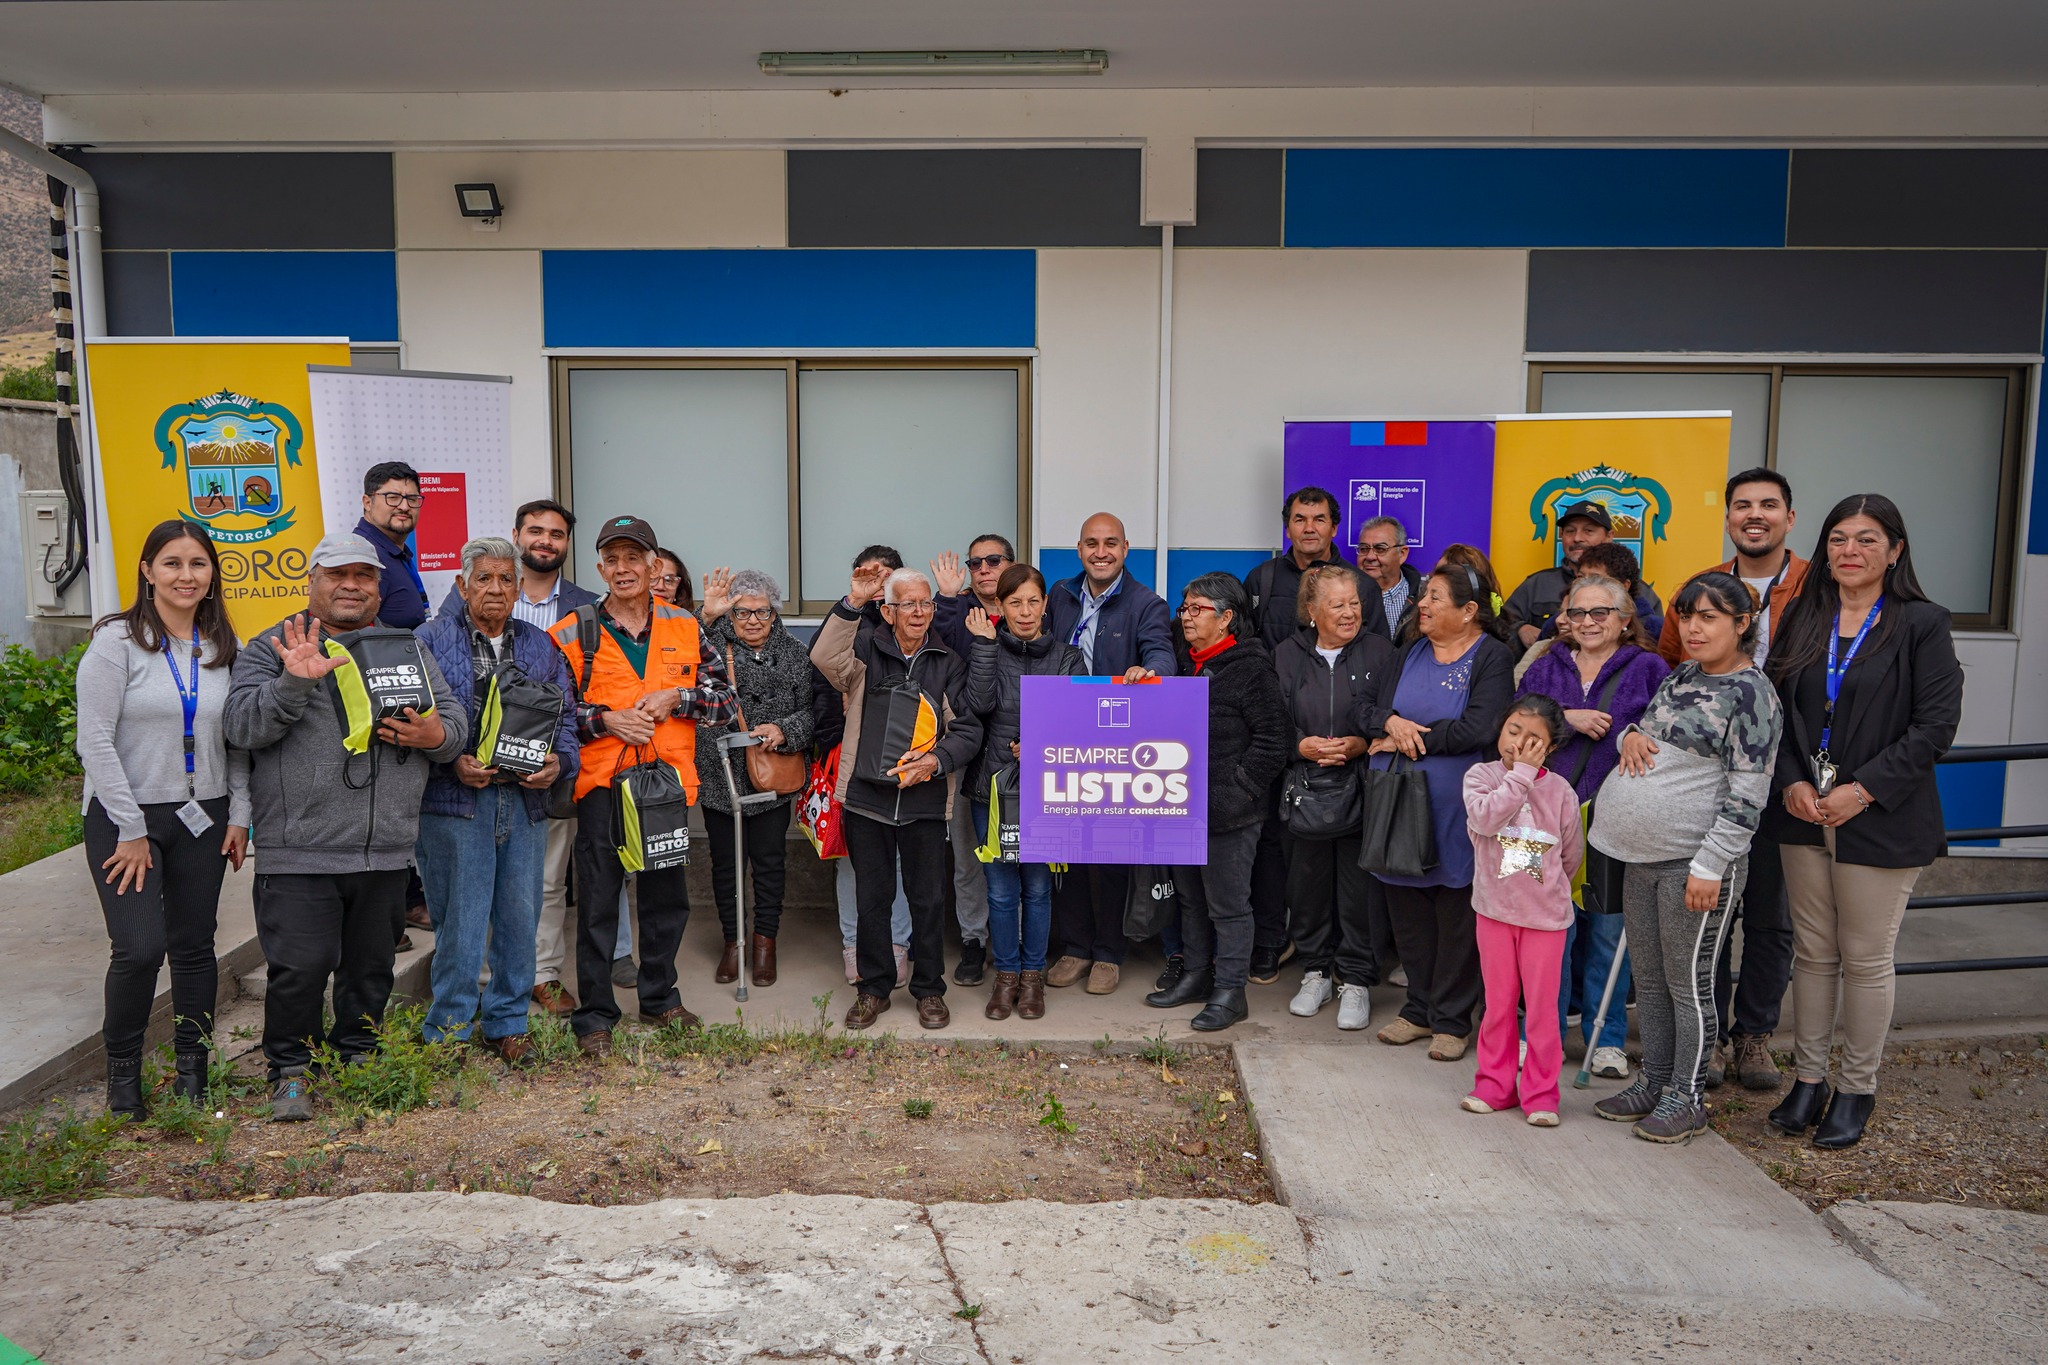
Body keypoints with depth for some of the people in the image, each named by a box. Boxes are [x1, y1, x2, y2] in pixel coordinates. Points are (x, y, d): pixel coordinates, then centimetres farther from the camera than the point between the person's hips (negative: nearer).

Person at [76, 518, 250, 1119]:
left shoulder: (222, 647, 7)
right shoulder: (117, 640, -7)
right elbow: (96, 740, -11)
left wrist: (239, 814, 2)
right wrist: (131, 830, -12)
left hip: (202, 819, 4)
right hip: (126, 818, -4)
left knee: (194, 946, 8)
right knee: (139, 948, -11)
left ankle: (192, 1070, 22)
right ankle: (122, 1069, 12)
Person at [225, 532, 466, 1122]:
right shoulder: (273, 648, 2)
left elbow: (455, 720, 15)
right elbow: (240, 725, -10)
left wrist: (436, 734, -8)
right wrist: (294, 682, -25)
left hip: (387, 849, 4)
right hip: (300, 850, -4)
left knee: (372, 966, 13)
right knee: (300, 967, -5)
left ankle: (358, 1059, 31)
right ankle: (289, 1072, 14)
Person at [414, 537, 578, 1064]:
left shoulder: (540, 645, 14)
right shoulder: (431, 640, 1)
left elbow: (565, 715, 14)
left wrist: (558, 761, -5)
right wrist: (451, 763, -16)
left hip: (525, 800, 4)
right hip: (455, 802, -4)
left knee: (520, 916, 8)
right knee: (460, 920, 0)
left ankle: (507, 1023, 23)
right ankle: (448, 1032, 14)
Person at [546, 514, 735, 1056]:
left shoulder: (685, 628, 6)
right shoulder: (573, 633, -1)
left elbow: (723, 695, 8)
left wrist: (675, 698, -9)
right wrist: (607, 719, -15)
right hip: (601, 781, -3)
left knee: (668, 894, 13)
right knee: (598, 900, 1)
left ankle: (659, 996, 30)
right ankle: (595, 1015, 13)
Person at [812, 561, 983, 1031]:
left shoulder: (947, 662, 6)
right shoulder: (867, 650, 3)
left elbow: (968, 729, 3)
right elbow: (825, 658, -19)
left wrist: (935, 760, -15)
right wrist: (852, 602, -27)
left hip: (925, 799, 0)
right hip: (866, 796, 0)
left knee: (928, 898, 6)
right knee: (871, 896, 9)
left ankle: (929, 989, 23)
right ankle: (874, 987, 24)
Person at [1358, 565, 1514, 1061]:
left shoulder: (1493, 657, -6)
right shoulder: (1411, 652, 12)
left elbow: (1478, 728, -19)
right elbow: (1364, 708, 9)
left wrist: (1408, 742, -12)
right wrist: (1390, 721, -14)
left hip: (1456, 810, -5)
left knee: (1457, 917, 5)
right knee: (1407, 909, 12)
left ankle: (1452, 1020, 18)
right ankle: (1419, 1010, 27)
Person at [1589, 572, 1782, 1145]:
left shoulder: (1751, 693, -11)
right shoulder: (1680, 677, 12)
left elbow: (1746, 796, -15)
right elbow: (1646, 728, 25)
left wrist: (1708, 866, -19)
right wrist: (1632, 734, 0)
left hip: (1695, 863, -8)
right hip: (1644, 857, 8)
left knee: (1688, 983, 3)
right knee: (1648, 978, 15)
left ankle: (1685, 1099, 16)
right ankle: (1653, 1082, 29)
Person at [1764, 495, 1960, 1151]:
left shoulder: (1921, 624, -5)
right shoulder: (1804, 619, 8)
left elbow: (1935, 726, -10)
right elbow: (1778, 708, 8)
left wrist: (1865, 789, -16)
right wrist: (1791, 782, -7)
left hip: (1881, 820, -4)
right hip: (1805, 815, 4)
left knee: (1866, 959, 5)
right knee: (1812, 953, 11)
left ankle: (1856, 1090, 19)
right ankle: (1809, 1079, 22)